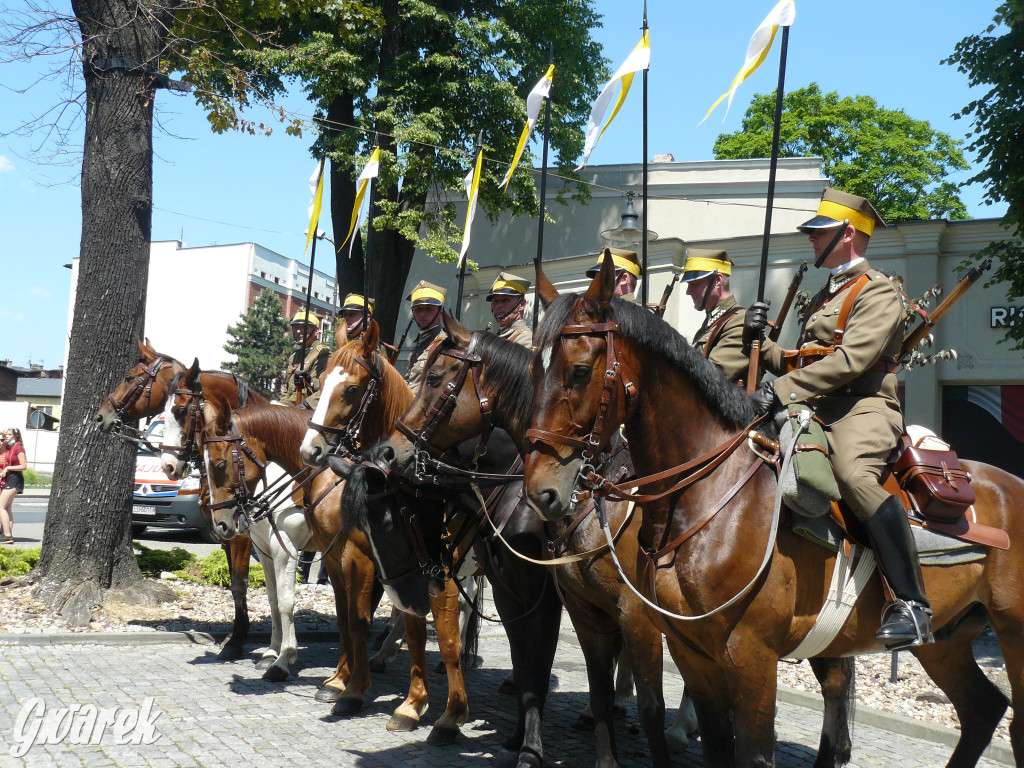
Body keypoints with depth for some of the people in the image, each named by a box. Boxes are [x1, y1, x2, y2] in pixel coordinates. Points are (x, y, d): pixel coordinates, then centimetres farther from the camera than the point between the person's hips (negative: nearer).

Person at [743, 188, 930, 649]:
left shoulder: (878, 292, 0)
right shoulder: (825, 297, 28)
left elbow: (850, 361, -17)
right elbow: (800, 366, 27)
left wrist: (783, 390, -22)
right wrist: (760, 342, 10)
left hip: (863, 408, -9)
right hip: (818, 411, 9)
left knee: (853, 473, -37)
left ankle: (912, 606, -34)